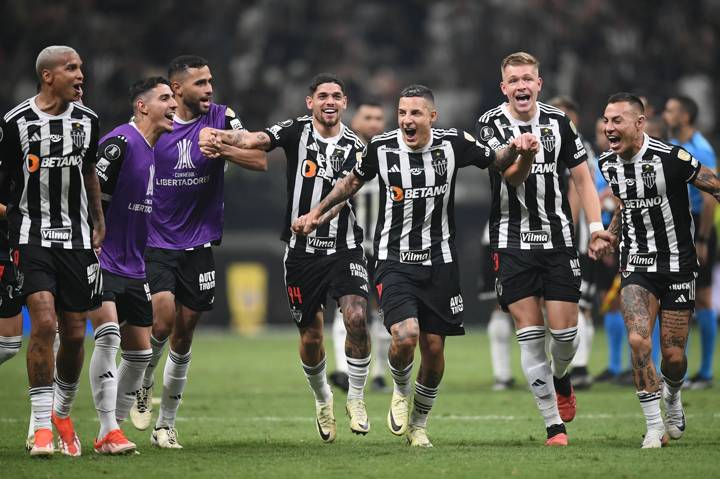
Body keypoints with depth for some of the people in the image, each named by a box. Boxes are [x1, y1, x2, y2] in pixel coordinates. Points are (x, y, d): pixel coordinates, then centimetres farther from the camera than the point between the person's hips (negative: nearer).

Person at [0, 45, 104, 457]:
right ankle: (42, 427, -12)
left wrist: (99, 223, 24)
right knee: (44, 322, -18)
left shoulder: (87, 120, 7)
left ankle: (62, 413, 29)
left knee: (75, 334, 5)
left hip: (77, 238, 5)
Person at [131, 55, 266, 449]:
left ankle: (166, 424, 18)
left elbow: (259, 161, -8)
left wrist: (220, 147, -21)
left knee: (183, 335, 6)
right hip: (155, 243, -2)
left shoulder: (221, 119, -1)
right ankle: (141, 388, 10)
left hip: (198, 245, 2)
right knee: (163, 321, -19)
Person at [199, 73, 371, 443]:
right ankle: (322, 400, 34)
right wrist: (224, 137, -41)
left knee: (356, 318, -21)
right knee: (311, 337, 7)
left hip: (344, 249, 0)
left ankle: (356, 399, -2)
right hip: (302, 250, 0)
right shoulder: (297, 131, -2)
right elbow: (256, 140, -20)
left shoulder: (355, 147, 2)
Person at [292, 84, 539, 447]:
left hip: (439, 263, 1)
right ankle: (400, 391, 11)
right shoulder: (381, 148, -5)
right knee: (405, 337, -22)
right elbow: (353, 181, 16)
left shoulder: (453, 144, -6)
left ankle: (418, 425, 25)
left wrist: (522, 153, -15)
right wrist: (316, 214, 16)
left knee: (434, 348, 3)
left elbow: (507, 169, 6)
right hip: (394, 262, -1)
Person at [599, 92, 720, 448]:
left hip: (677, 265, -3)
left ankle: (672, 398, 37)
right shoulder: (608, 164, 1)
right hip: (637, 265, 3)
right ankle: (655, 426, -7)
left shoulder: (670, 158, -18)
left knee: (673, 356, 1)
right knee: (638, 340, -18)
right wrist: (608, 235, 11)